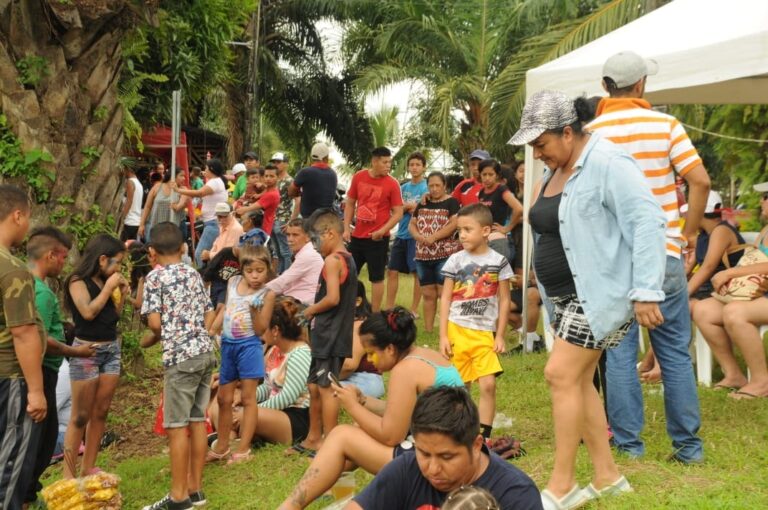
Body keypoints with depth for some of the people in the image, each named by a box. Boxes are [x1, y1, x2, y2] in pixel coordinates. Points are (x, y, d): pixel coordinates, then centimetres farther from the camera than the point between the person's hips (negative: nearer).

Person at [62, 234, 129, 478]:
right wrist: (109, 287, -14)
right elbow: (88, 312, -22)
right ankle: (69, 475, -1)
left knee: (100, 413, 8)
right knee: (80, 416, -5)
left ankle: (89, 470, 15)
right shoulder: (78, 281, -9)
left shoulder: (106, 280, 11)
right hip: (87, 350, -7)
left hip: (112, 348, 7)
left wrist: (122, 295, 4)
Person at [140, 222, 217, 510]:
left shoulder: (156, 277, -4)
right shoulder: (194, 275, 14)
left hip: (180, 356, -7)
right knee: (197, 421, 11)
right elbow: (209, 317, 13)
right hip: (205, 352, 7)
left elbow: (155, 323, -10)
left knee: (177, 426, -3)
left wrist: (153, 339, 9)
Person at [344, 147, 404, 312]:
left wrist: (382, 231, -18)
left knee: (376, 278, 3)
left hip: (378, 238, -4)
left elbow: (398, 213, -8)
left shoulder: (392, 184, -9)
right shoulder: (359, 177, 1)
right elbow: (350, 204, 11)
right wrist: (346, 228, 3)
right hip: (357, 236, 4)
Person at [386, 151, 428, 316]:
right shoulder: (403, 187, 13)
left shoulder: (427, 187, -4)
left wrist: (407, 207, -4)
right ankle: (389, 309, 14)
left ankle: (414, 310, 10)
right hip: (401, 235, 6)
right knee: (392, 271, 6)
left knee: (417, 273, 1)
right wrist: (412, 206, -10)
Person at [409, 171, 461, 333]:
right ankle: (428, 329, 14)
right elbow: (412, 224, 13)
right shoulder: (423, 203, 15)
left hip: (445, 255, -6)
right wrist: (419, 236, -8)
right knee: (428, 294, 9)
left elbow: (454, 224, -14)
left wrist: (433, 237, -19)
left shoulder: (451, 202, -2)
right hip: (423, 256, 6)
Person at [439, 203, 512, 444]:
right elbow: (446, 299, 3)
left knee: (488, 384, -11)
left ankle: (484, 436, 0)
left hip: (484, 333, -1)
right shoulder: (455, 261, 2)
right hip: (457, 331, 1)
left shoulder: (498, 261, 0)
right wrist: (443, 336, -2)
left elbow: (504, 301, 4)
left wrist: (500, 336, 1)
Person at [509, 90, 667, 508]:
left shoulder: (606, 164, -17)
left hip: (599, 292, -9)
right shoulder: (555, 171, 12)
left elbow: (647, 222, -22)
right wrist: (548, 294, 19)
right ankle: (607, 476, 20)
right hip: (568, 295, 9)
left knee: (561, 375, -12)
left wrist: (646, 292, -25)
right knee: (577, 380, 9)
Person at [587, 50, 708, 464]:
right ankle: (688, 444, 13)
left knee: (619, 351, 7)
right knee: (675, 351, 8)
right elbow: (700, 181, -9)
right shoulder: (665, 125, -2)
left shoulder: (590, 132, -1)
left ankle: (628, 442, 11)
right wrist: (690, 233, 3)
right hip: (663, 254, 0)